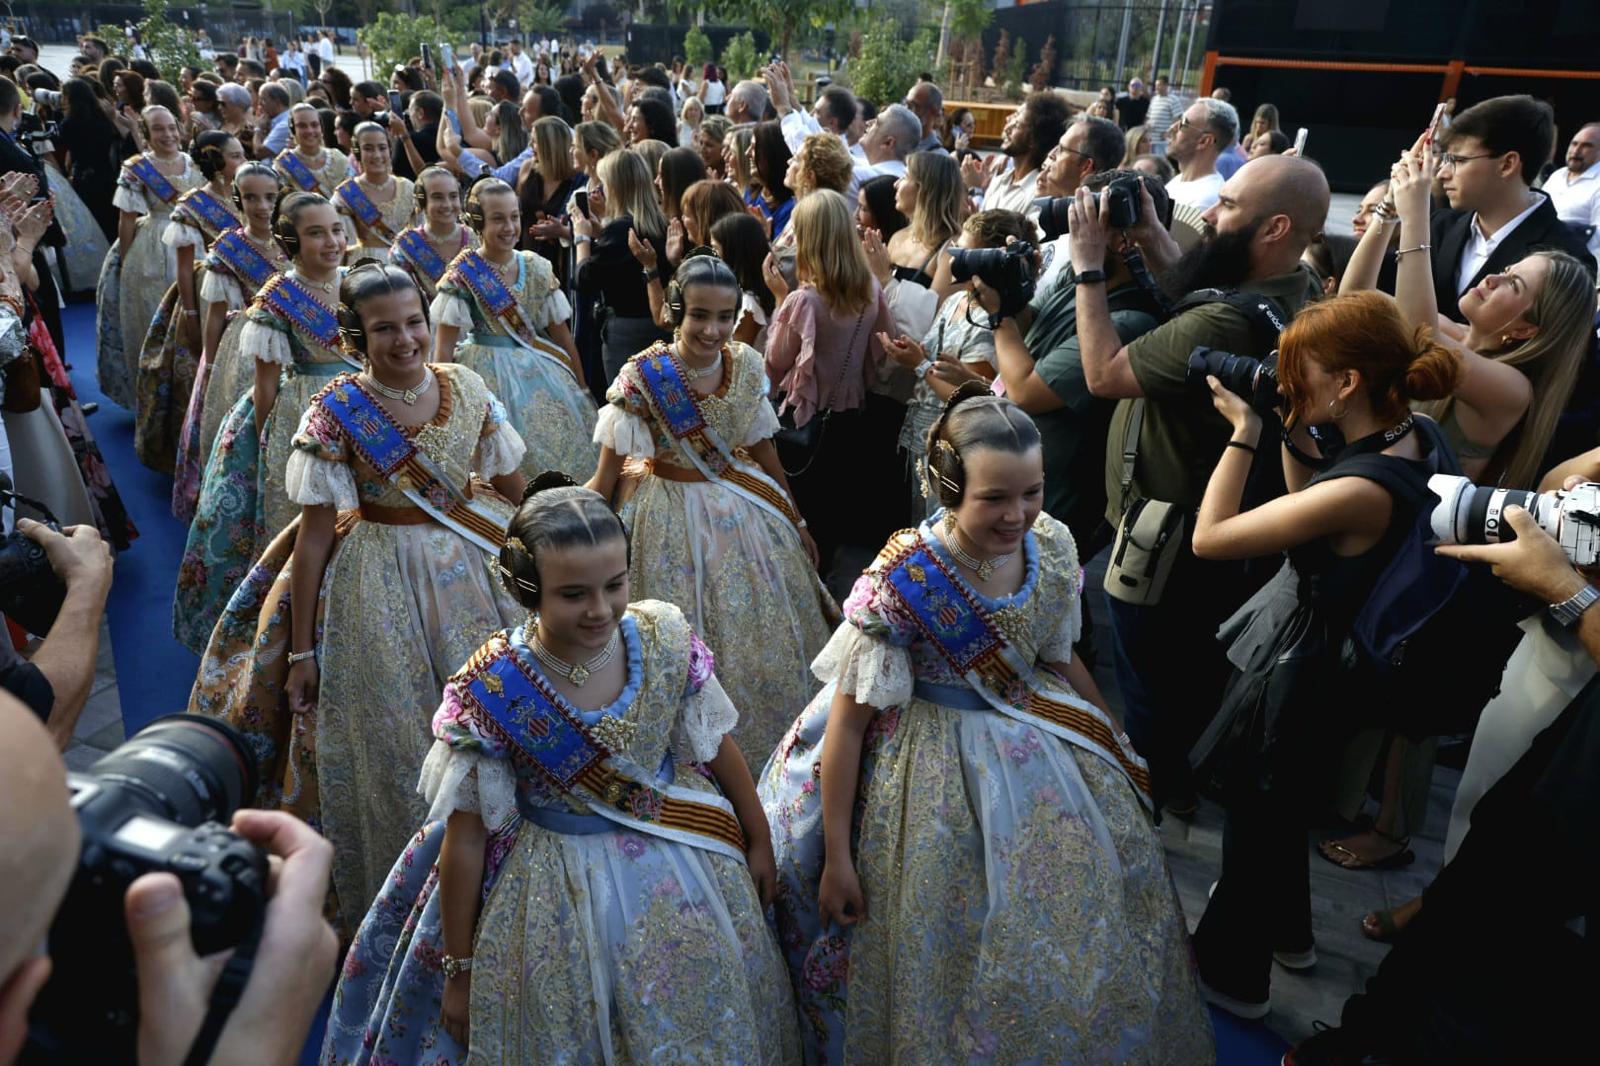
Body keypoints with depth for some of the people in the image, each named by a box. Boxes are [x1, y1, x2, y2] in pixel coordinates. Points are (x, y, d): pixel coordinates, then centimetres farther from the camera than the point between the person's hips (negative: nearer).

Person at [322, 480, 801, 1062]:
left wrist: (759, 841, 10)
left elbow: (718, 747, 0)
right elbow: (465, 840, -12)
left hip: (690, 865, 3)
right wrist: (459, 967, -3)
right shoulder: (490, 692, -23)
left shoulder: (665, 636, -16)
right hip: (559, 891, -3)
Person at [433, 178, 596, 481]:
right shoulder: (462, 274, -9)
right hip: (489, 374, -4)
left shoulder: (538, 269, 2)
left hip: (540, 372, 4)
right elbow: (444, 346, -8)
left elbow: (561, 333, 7)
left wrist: (581, 386, 9)